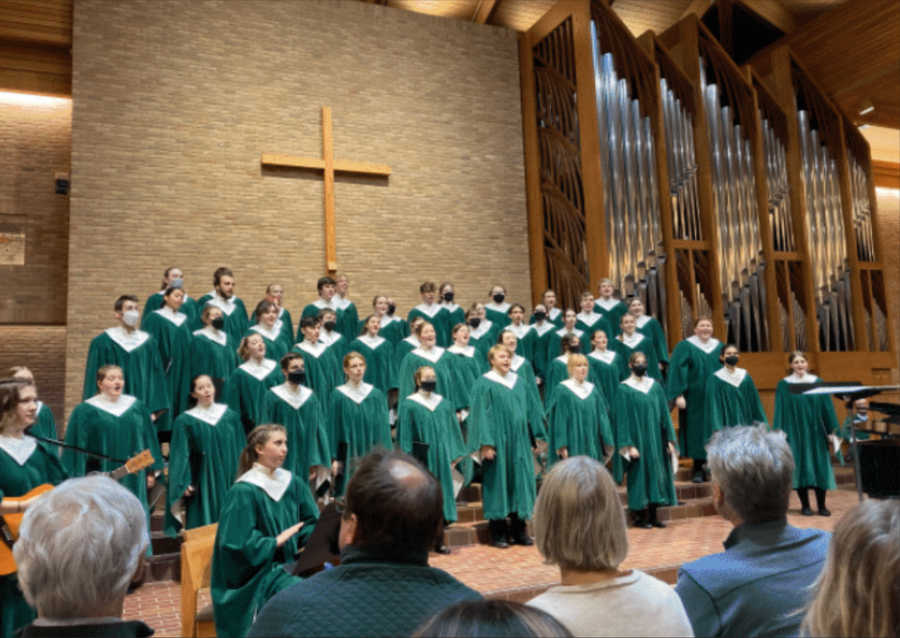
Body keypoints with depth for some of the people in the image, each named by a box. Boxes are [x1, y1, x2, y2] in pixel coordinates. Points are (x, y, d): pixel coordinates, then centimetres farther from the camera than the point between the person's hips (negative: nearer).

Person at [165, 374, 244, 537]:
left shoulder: (231, 416, 5)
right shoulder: (184, 421, -1)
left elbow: (240, 449, 9)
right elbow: (180, 455, -2)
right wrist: (184, 484, -10)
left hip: (229, 482, 2)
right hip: (201, 483, -2)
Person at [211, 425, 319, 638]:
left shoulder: (295, 484, 6)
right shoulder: (243, 492, -13)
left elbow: (312, 523, 7)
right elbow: (239, 544, -17)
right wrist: (276, 541, -17)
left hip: (292, 562, 6)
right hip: (259, 569, -6)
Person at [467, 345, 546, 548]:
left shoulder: (518, 381, 12)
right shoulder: (485, 384, -4)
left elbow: (531, 409, 15)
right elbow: (481, 414, -9)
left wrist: (535, 436, 11)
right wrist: (486, 443, -16)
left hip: (519, 441, 5)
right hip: (498, 442, -5)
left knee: (520, 481, 7)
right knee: (498, 482, 0)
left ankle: (519, 531, 17)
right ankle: (497, 533, 9)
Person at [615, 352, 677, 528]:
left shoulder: (655, 386, 8)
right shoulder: (624, 389, -5)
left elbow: (664, 413, 9)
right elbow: (622, 419, -9)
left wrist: (670, 439, 4)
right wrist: (629, 445, -15)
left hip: (655, 439, 4)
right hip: (637, 439, -4)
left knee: (656, 473, 6)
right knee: (639, 475, 0)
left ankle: (653, 516, 16)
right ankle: (640, 516, 11)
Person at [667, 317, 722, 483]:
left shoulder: (720, 347, 11)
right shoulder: (685, 347, -2)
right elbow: (676, 370, -9)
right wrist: (678, 395, -18)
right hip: (695, 399, -3)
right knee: (696, 431, -1)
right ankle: (698, 469, 8)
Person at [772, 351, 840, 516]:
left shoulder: (817, 382, 6)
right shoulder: (784, 385, 1)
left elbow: (827, 407, 7)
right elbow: (780, 410, 0)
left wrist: (831, 430, 3)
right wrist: (780, 432, -7)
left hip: (815, 430, 2)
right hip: (795, 432, -2)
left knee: (819, 465, 2)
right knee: (800, 465, 1)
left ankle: (821, 505, 10)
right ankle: (805, 505, 9)